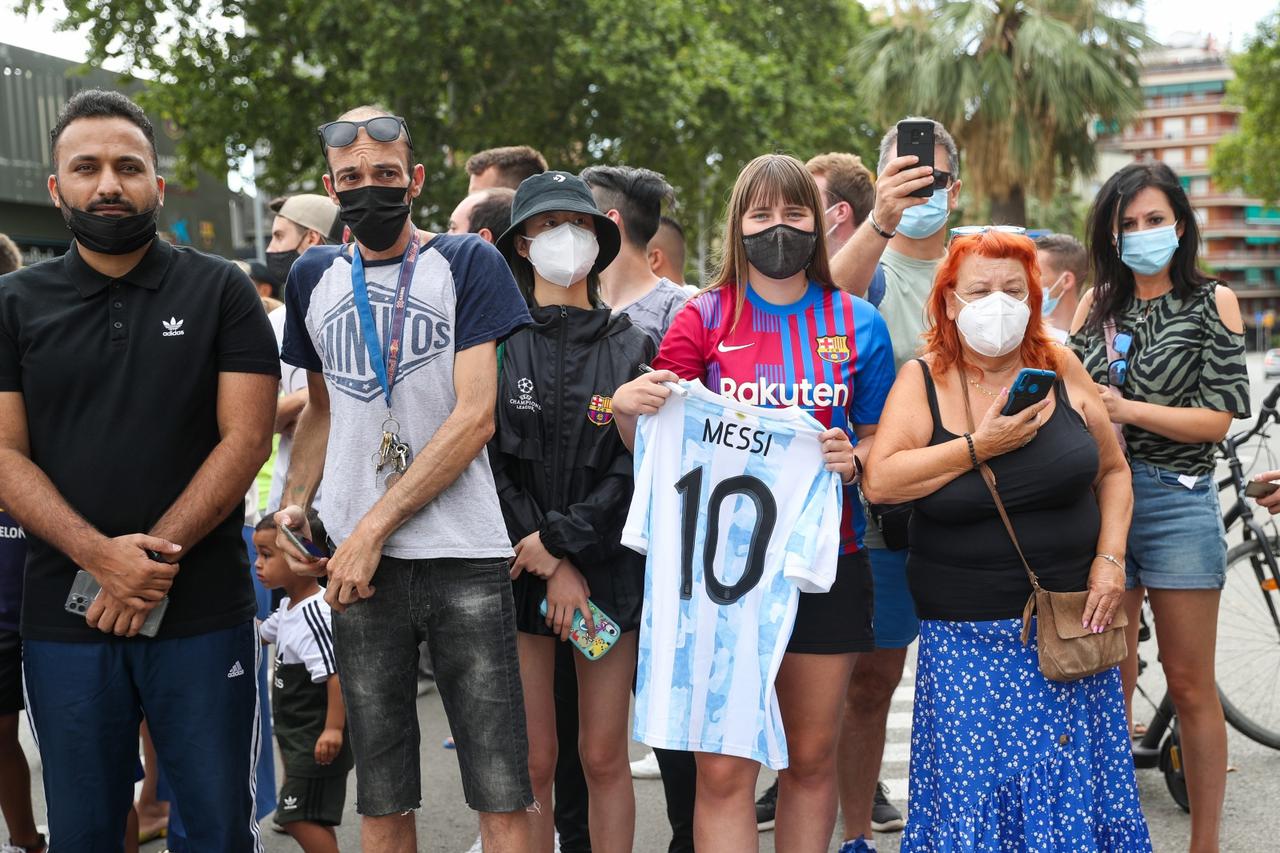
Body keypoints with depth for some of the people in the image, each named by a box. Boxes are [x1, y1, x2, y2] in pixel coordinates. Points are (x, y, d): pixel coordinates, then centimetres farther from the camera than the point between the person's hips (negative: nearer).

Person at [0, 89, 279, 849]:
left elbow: (246, 437, -5)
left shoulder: (221, 292, 3)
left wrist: (157, 556, -15)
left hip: (205, 613, -1)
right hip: (63, 616, 2)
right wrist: (102, 557, -15)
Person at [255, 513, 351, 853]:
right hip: (298, 735, 11)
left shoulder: (316, 613, -23)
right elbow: (262, 634, 29)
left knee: (299, 816, -11)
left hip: (317, 739, -11)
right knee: (300, 815, 18)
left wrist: (333, 728, -29)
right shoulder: (288, 607, 9)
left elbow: (338, 673, -28)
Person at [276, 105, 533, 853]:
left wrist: (375, 525, -12)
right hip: (359, 563, 4)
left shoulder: (468, 263, 1)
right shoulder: (314, 278, 14)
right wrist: (293, 506, 7)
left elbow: (475, 417, -7)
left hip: (464, 557, -3)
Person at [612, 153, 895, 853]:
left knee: (811, 759, 11)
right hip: (723, 557, -2)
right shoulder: (704, 318, 2)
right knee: (723, 769, -5)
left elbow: (880, 439, 13)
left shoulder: (856, 324, 6)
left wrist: (852, 459, -9)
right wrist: (626, 410, -20)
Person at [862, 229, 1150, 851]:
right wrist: (979, 446, -17)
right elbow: (879, 481, -15)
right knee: (972, 790, 1)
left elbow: (1112, 470, 11)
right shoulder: (922, 380, -3)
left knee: (1073, 782, 7)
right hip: (967, 636, -2)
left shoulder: (1060, 368, 2)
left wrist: (1110, 559, -2)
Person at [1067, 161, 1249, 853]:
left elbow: (1218, 417, -5)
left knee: (1190, 688, 4)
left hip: (1176, 502, -3)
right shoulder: (1096, 305, 13)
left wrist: (1129, 410, -16)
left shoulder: (1211, 302, 3)